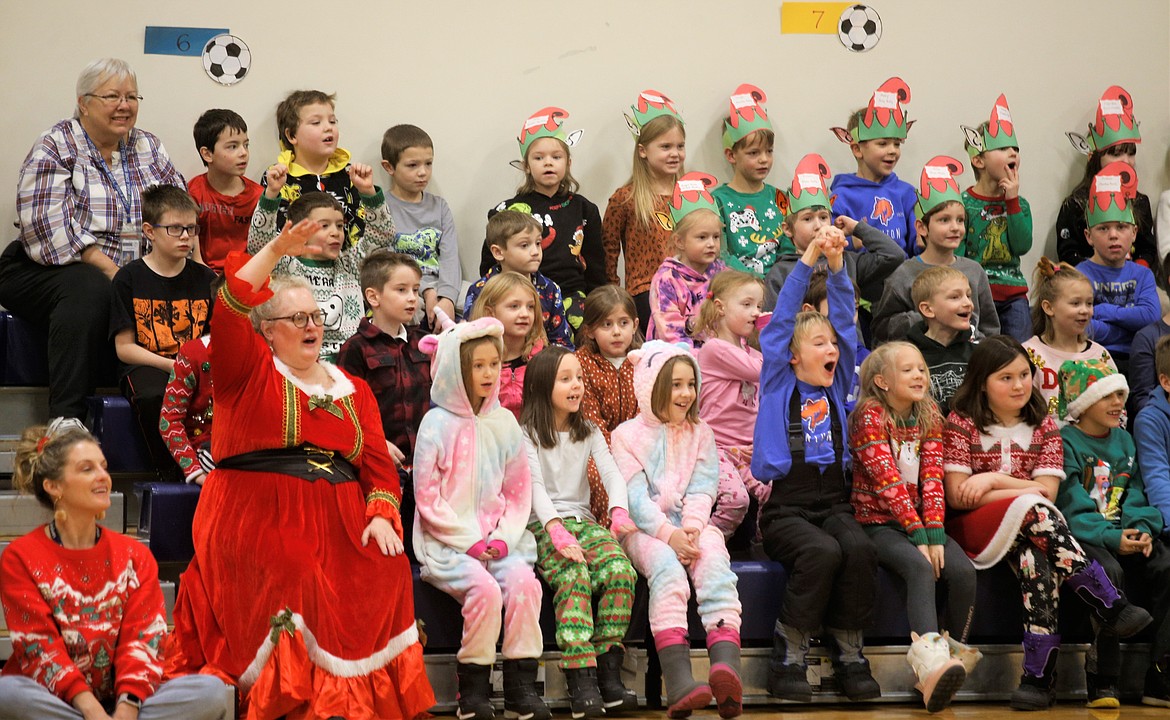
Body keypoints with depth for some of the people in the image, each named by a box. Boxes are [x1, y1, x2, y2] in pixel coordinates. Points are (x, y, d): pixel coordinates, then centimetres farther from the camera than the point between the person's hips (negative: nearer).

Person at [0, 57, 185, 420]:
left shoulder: (149, 148, 14)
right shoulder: (55, 148, -3)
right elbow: (51, 230, -16)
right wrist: (112, 271, -23)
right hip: (49, 272, -4)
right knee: (89, 290, -38)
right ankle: (66, 422, -38)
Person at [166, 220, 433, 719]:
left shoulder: (353, 390, 21)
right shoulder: (250, 371, 11)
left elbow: (378, 465, 11)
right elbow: (230, 307, -7)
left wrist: (381, 516, -7)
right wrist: (276, 252, -13)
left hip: (338, 528, 3)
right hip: (257, 523, -3)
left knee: (385, 576, -25)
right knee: (297, 585, -32)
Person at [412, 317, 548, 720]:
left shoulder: (504, 422, 10)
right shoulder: (438, 423, -3)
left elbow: (519, 491, 11)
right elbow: (427, 498, -5)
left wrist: (504, 537, -5)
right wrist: (470, 541, -11)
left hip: (498, 538, 4)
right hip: (445, 540, -4)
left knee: (524, 581, -25)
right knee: (484, 588, -30)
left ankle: (521, 685, -18)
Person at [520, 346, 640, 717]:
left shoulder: (588, 432, 16)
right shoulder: (527, 435, 2)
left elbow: (612, 473, 1)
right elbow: (534, 487, -12)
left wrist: (619, 510, -21)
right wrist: (556, 531, -29)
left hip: (582, 519, 4)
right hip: (543, 525, -4)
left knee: (621, 569, -26)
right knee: (574, 574, -34)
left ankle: (608, 672, -23)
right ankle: (580, 680, -39)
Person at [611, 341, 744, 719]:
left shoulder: (700, 433, 17)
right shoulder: (627, 435, 7)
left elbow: (702, 490, 5)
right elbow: (636, 497, -4)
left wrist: (692, 527, -15)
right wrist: (668, 533, -19)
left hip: (692, 526, 3)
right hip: (645, 529, -3)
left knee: (715, 562, -31)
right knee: (667, 566, -35)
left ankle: (727, 670, -52)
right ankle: (679, 684, -49)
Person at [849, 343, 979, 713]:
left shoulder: (929, 417, 10)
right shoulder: (870, 415, -6)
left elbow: (932, 479, 0)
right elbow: (888, 481, -14)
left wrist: (935, 535, -14)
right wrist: (918, 537, -21)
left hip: (922, 520, 5)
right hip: (879, 524, -5)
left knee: (963, 570, -23)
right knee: (920, 567, -34)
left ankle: (954, 654, -11)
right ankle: (932, 662, -52)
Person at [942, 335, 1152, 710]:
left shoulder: (1042, 425, 10)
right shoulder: (962, 422, 1)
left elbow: (1048, 490, -3)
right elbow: (957, 495, -9)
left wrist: (994, 480, -15)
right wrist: (1026, 491, -13)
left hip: (1027, 531, 3)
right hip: (974, 528, -3)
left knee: (1036, 561, -35)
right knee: (1034, 510, -33)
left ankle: (1039, 677, -39)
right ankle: (1113, 607, -34)